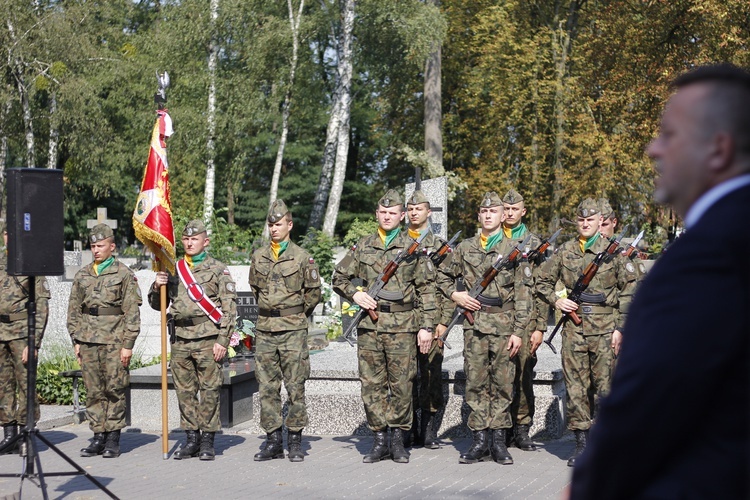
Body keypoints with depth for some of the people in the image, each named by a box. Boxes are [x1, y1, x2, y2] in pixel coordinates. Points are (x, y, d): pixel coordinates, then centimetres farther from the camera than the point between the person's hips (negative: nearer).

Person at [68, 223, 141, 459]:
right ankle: (98, 437, 11)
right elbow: (73, 311, 17)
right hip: (88, 341, 4)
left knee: (115, 390, -2)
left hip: (114, 342, -4)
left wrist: (128, 344, -8)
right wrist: (76, 340, 9)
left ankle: (113, 439, 5)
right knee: (94, 391, 5)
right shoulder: (82, 275, 13)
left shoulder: (124, 274, 0)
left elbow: (132, 312, -3)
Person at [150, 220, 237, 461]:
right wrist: (157, 287, -2)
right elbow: (157, 305, 20)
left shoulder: (218, 270, 2)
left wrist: (222, 341, -10)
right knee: (185, 391, 5)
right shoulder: (174, 270, 14)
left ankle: (207, 441, 4)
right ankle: (191, 438, 13)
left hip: (208, 341, -4)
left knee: (209, 391, -2)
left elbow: (229, 308, -3)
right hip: (181, 340, 4)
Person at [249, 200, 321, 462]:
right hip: (264, 331, 4)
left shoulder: (302, 257, -2)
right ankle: (273, 440, 11)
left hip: (293, 331, -4)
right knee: (267, 387, 4)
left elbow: (314, 293, 4)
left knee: (295, 387, -2)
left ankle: (295, 441, 4)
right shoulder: (258, 256, 9)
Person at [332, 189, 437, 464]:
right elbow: (339, 277, 18)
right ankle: (379, 439, 11)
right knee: (371, 383, 3)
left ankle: (398, 439, 12)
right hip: (369, 325, 3)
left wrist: (426, 326, -4)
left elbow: (426, 289, 3)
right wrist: (355, 294, -2)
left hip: (403, 326, -2)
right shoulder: (363, 246, 11)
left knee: (401, 384, 1)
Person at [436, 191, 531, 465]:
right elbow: (443, 277, 22)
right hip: (474, 323, 2)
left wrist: (518, 331, -7)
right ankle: (479, 440, 6)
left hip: (503, 323, -2)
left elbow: (523, 294, -1)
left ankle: (499, 440, 7)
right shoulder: (464, 248, 10)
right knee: (476, 381, 2)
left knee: (502, 381, 1)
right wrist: (455, 295, 2)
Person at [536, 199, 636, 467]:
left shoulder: (613, 251, 4)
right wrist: (556, 300, -1)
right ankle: (581, 442, 8)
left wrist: (620, 327, -4)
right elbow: (542, 282, 19)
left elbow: (629, 291, 3)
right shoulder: (564, 251, 10)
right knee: (575, 385, 2)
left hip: (604, 327, -2)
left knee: (603, 384, -2)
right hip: (574, 326, 2)